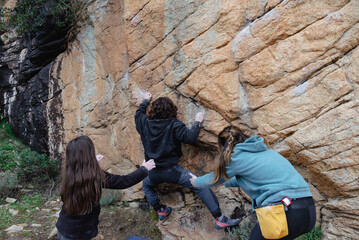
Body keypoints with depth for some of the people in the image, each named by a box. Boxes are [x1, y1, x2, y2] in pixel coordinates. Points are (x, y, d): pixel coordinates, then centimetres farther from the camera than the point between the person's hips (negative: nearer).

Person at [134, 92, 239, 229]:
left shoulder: (144, 123, 3)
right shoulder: (173, 125, -12)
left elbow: (138, 114, 25)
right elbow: (191, 138, -20)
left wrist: (146, 100, 41)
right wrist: (197, 122, -4)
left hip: (153, 173, 5)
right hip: (171, 170, -4)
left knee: (146, 185, 38)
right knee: (201, 186, -2)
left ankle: (159, 211, 35)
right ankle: (219, 219, -7)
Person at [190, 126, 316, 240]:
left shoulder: (236, 156, -2)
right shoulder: (264, 149, 19)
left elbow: (216, 178, 16)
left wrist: (196, 182, 35)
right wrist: (226, 182, 50)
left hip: (287, 213, -8)